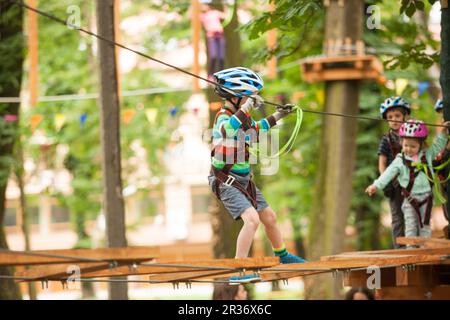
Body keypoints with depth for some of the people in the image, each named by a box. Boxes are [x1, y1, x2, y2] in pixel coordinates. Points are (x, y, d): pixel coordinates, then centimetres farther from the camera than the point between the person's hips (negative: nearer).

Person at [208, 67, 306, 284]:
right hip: (226, 182, -9)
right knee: (252, 219, -26)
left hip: (243, 181, 9)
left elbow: (254, 129, 28)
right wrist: (247, 107, -51)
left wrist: (277, 116, 30)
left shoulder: (241, 116, 6)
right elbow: (226, 130, -47)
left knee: (269, 217, 21)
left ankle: (282, 255, 45)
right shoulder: (224, 117, -22)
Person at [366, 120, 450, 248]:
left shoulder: (427, 155, 3)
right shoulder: (400, 160, -5)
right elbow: (389, 173, -11)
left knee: (425, 224, 5)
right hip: (410, 198, -2)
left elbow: (438, 146, 14)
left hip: (426, 197, 2)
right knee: (411, 225, -1)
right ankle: (411, 248, 1)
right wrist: (377, 185, -21)